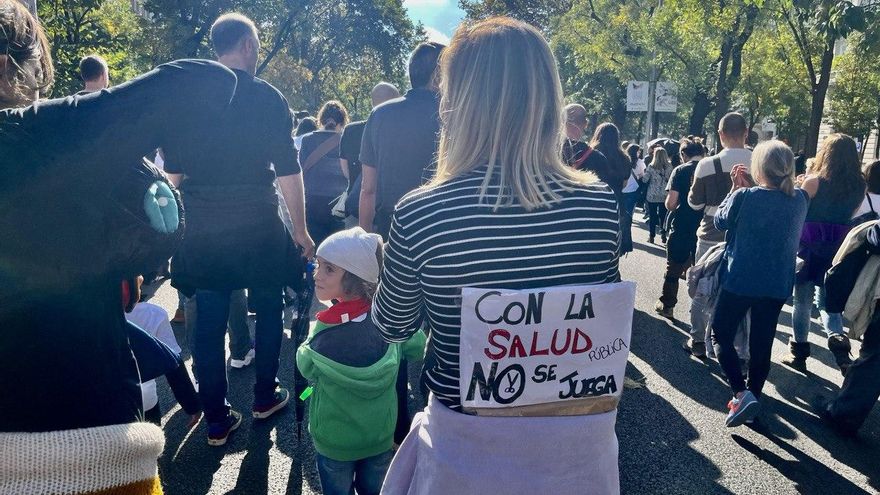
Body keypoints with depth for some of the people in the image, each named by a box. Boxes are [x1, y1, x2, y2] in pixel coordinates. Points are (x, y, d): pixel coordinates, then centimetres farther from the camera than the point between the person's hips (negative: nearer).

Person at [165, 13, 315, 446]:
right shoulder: (267, 97, -6)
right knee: (267, 309, 16)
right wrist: (300, 230, -1)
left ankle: (217, 420, 17)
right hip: (258, 223, -3)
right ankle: (265, 398, 30)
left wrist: (181, 221, 17)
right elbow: (287, 170, -9)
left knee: (209, 321, 9)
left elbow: (172, 171, 6)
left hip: (201, 227, 3)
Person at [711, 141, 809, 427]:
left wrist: (736, 189, 5)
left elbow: (721, 222, -1)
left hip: (740, 281, -5)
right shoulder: (800, 199, -2)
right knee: (761, 345, 14)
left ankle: (742, 394, -6)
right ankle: (752, 400, 24)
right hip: (778, 285, 5)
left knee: (721, 337, 9)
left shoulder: (744, 197, -18)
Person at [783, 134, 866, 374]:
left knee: (802, 301, 8)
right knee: (826, 300, 18)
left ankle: (799, 354, 17)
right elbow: (849, 214, 12)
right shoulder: (859, 186, 2)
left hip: (810, 246, -4)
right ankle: (838, 340, -6)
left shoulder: (814, 181, -13)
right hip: (839, 248, 4)